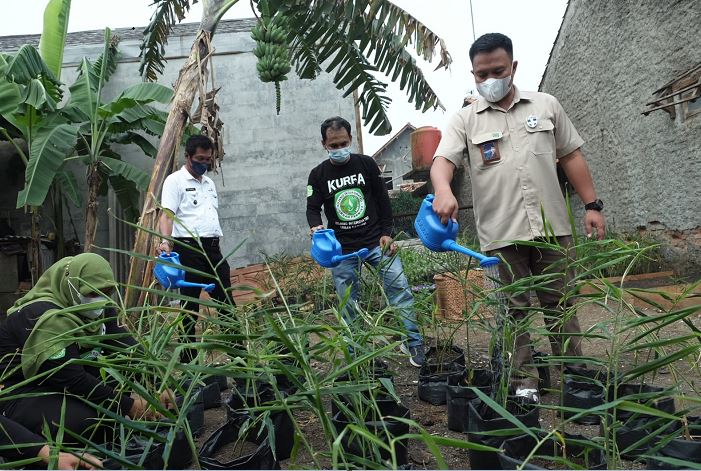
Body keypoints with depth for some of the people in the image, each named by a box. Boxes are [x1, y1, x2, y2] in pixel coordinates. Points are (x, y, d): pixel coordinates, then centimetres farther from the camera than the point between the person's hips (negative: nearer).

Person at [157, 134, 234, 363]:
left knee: (226, 300, 8)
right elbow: (166, 215, -14)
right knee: (190, 305, 0)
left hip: (213, 248, 7)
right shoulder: (175, 180, -3)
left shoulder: (209, 183, 20)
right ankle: (188, 357, 11)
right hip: (189, 248, -7)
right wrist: (165, 241, -31)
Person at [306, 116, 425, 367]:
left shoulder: (366, 163, 4)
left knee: (400, 288, -9)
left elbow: (383, 199, 7)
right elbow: (313, 208, 6)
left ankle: (413, 343, 1)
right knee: (348, 304, 3)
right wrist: (315, 227, -17)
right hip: (342, 249, 0)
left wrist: (386, 233, 0)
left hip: (376, 241, 0)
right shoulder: (318, 174, 4)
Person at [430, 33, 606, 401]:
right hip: (501, 234, -1)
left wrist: (592, 205, 7)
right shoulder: (465, 120, 4)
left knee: (560, 304, 10)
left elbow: (571, 156, 13)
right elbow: (443, 159, -11)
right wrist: (443, 190, -34)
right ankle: (524, 382, 18)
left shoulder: (546, 105, 10)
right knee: (514, 310, 6)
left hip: (551, 226, 2)